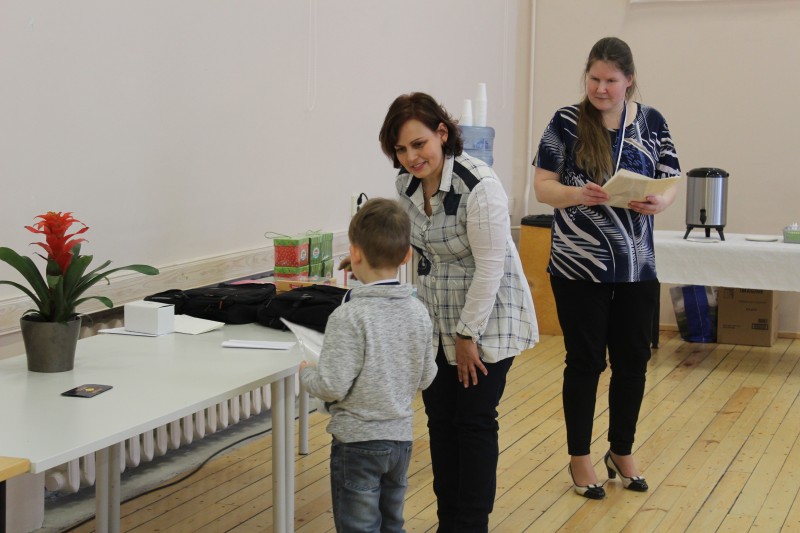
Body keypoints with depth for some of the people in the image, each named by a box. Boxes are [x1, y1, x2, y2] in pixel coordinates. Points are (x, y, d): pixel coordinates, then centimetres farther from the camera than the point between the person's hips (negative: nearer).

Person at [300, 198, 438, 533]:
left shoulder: (349, 316, -21)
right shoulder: (418, 313, -2)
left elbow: (332, 386, -21)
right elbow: (426, 377, 6)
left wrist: (305, 373, -2)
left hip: (358, 441, -6)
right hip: (401, 437, 6)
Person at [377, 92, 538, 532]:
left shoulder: (479, 186, -25)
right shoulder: (407, 184, -2)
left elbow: (490, 267, -21)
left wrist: (468, 334, -16)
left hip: (485, 322, -7)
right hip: (437, 322, 7)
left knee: (474, 422, 0)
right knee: (440, 420, 10)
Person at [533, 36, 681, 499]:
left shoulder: (652, 122, 3)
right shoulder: (567, 122, -5)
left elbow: (670, 185, 3)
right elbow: (542, 186, -6)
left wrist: (659, 202, -20)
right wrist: (578, 194, -26)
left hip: (637, 266, 3)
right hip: (579, 267, -3)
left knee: (632, 361, 10)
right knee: (586, 362, 5)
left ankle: (622, 452, 29)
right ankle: (580, 457, 21)